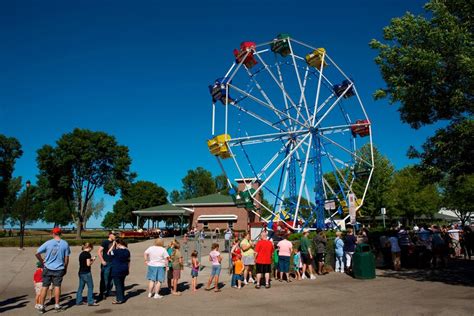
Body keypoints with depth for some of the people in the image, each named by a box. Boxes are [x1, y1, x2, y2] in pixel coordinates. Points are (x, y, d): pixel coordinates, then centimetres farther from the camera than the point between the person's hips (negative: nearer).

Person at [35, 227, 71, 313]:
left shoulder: (48, 243, -8)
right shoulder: (65, 244, -5)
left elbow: (37, 253, -9)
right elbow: (66, 258, 0)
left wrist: (42, 261, 8)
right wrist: (65, 268, 12)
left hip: (48, 268, 0)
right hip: (59, 269, 0)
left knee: (45, 287, 9)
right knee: (57, 286, 9)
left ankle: (41, 306, 14)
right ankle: (57, 305, 15)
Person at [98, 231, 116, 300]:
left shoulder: (113, 243, 11)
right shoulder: (105, 242, -10)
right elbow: (99, 252, -14)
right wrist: (102, 261, -16)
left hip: (113, 263, 7)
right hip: (106, 263, -7)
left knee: (111, 279, 11)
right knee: (104, 280, -1)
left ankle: (107, 292, 24)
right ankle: (101, 294, 11)